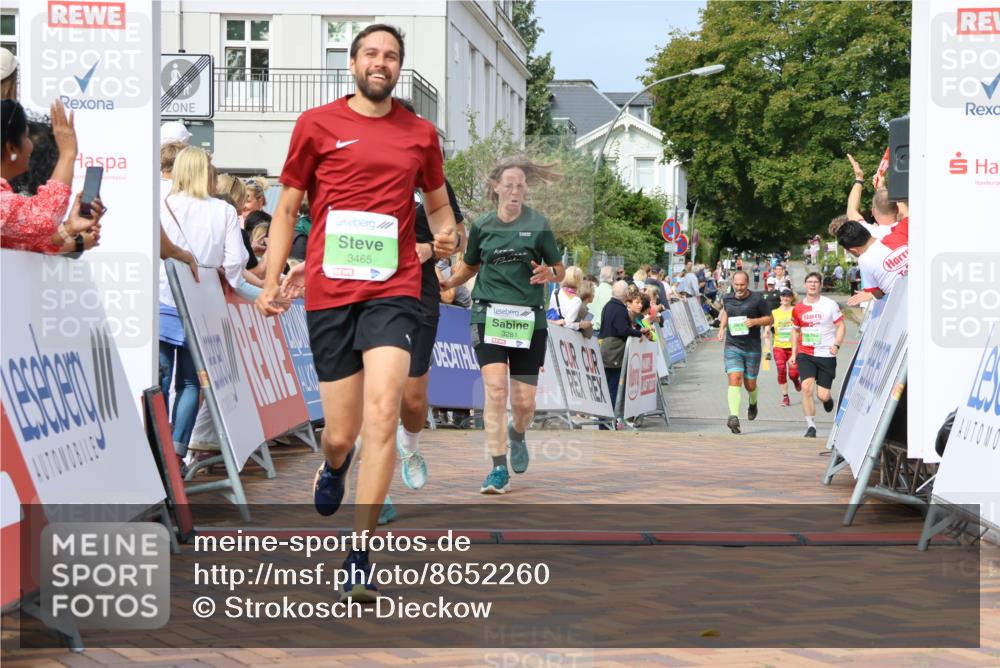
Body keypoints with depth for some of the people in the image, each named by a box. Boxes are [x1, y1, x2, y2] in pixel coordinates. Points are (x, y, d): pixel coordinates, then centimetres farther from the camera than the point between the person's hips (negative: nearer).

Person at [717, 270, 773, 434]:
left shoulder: (757, 299, -5)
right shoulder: (727, 299, 4)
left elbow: (770, 319, 2)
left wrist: (755, 321, -16)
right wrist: (722, 327, 12)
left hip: (752, 348, -1)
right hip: (732, 346, 1)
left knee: (750, 384, 9)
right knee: (734, 379, -17)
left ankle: (753, 404, 45)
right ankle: (734, 417, -27)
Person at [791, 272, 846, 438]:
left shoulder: (830, 304, -3)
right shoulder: (798, 309, 6)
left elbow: (841, 326, 1)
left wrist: (836, 345, -15)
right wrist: (794, 353, 13)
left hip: (826, 355, -2)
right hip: (805, 355, 2)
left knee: (823, 396, -2)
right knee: (806, 387, -18)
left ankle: (828, 398, 38)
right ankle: (811, 426, -8)